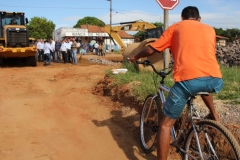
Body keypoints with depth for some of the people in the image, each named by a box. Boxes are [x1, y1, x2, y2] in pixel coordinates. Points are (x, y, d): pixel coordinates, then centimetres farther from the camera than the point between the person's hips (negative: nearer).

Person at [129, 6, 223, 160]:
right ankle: (214, 114, 41)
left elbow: (151, 50, 14)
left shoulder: (176, 27, 17)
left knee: (165, 124, 10)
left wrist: (135, 57, 33)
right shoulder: (210, 29, 26)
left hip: (188, 79, -4)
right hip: (215, 80, 5)